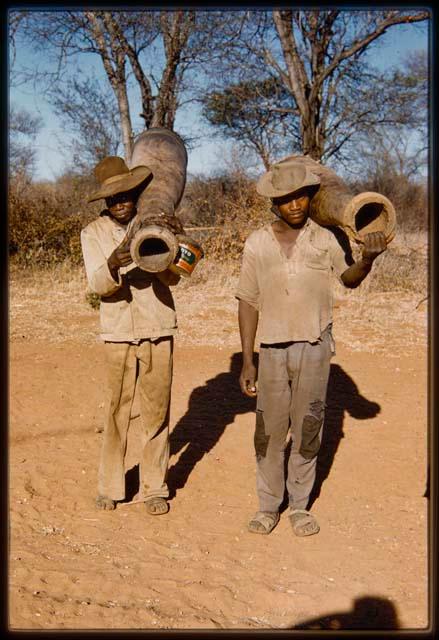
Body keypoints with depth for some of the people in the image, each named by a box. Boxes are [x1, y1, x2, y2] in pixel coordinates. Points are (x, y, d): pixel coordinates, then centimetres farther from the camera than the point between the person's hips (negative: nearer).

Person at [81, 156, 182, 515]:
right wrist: (113, 265, -33)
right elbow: (97, 284, -11)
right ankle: (110, 486, 21)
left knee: (157, 411, 4)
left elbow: (173, 277, -6)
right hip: (118, 333, 0)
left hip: (158, 330, 1)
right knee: (117, 410, 5)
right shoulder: (93, 234, 2)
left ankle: (155, 488, 16)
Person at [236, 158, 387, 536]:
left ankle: (300, 505, 23)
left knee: (307, 429, 8)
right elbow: (248, 303, 3)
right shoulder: (257, 243, 1)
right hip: (273, 349, 1)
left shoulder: (327, 238, -1)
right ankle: (268, 506, 20)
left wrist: (368, 258, -21)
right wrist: (246, 361, 0)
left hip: (315, 348, 0)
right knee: (269, 431, 5)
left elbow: (350, 278, 2)